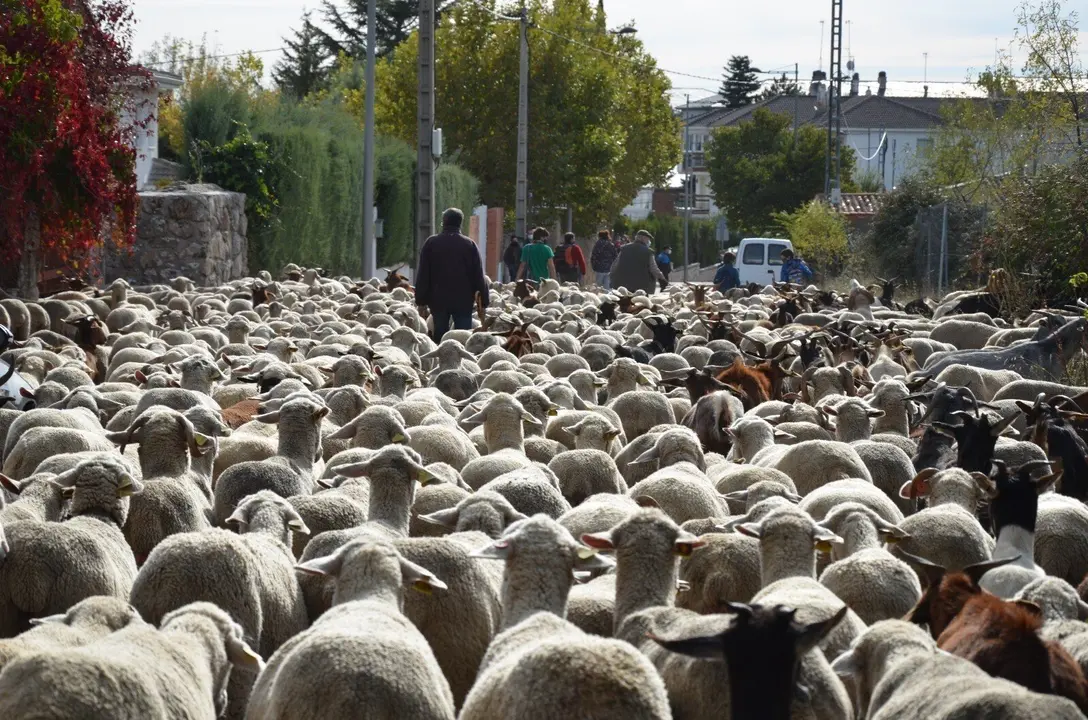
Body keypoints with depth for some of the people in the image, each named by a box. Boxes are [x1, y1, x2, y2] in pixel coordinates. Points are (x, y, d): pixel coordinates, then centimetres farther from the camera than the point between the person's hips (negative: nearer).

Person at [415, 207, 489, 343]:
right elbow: (478, 276, -1)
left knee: (439, 337, 7)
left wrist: (421, 300, 6)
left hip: (438, 301, 1)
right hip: (463, 301, -1)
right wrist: (483, 301, 4)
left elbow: (422, 275, 1)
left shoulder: (431, 243, 1)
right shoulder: (469, 245, -1)